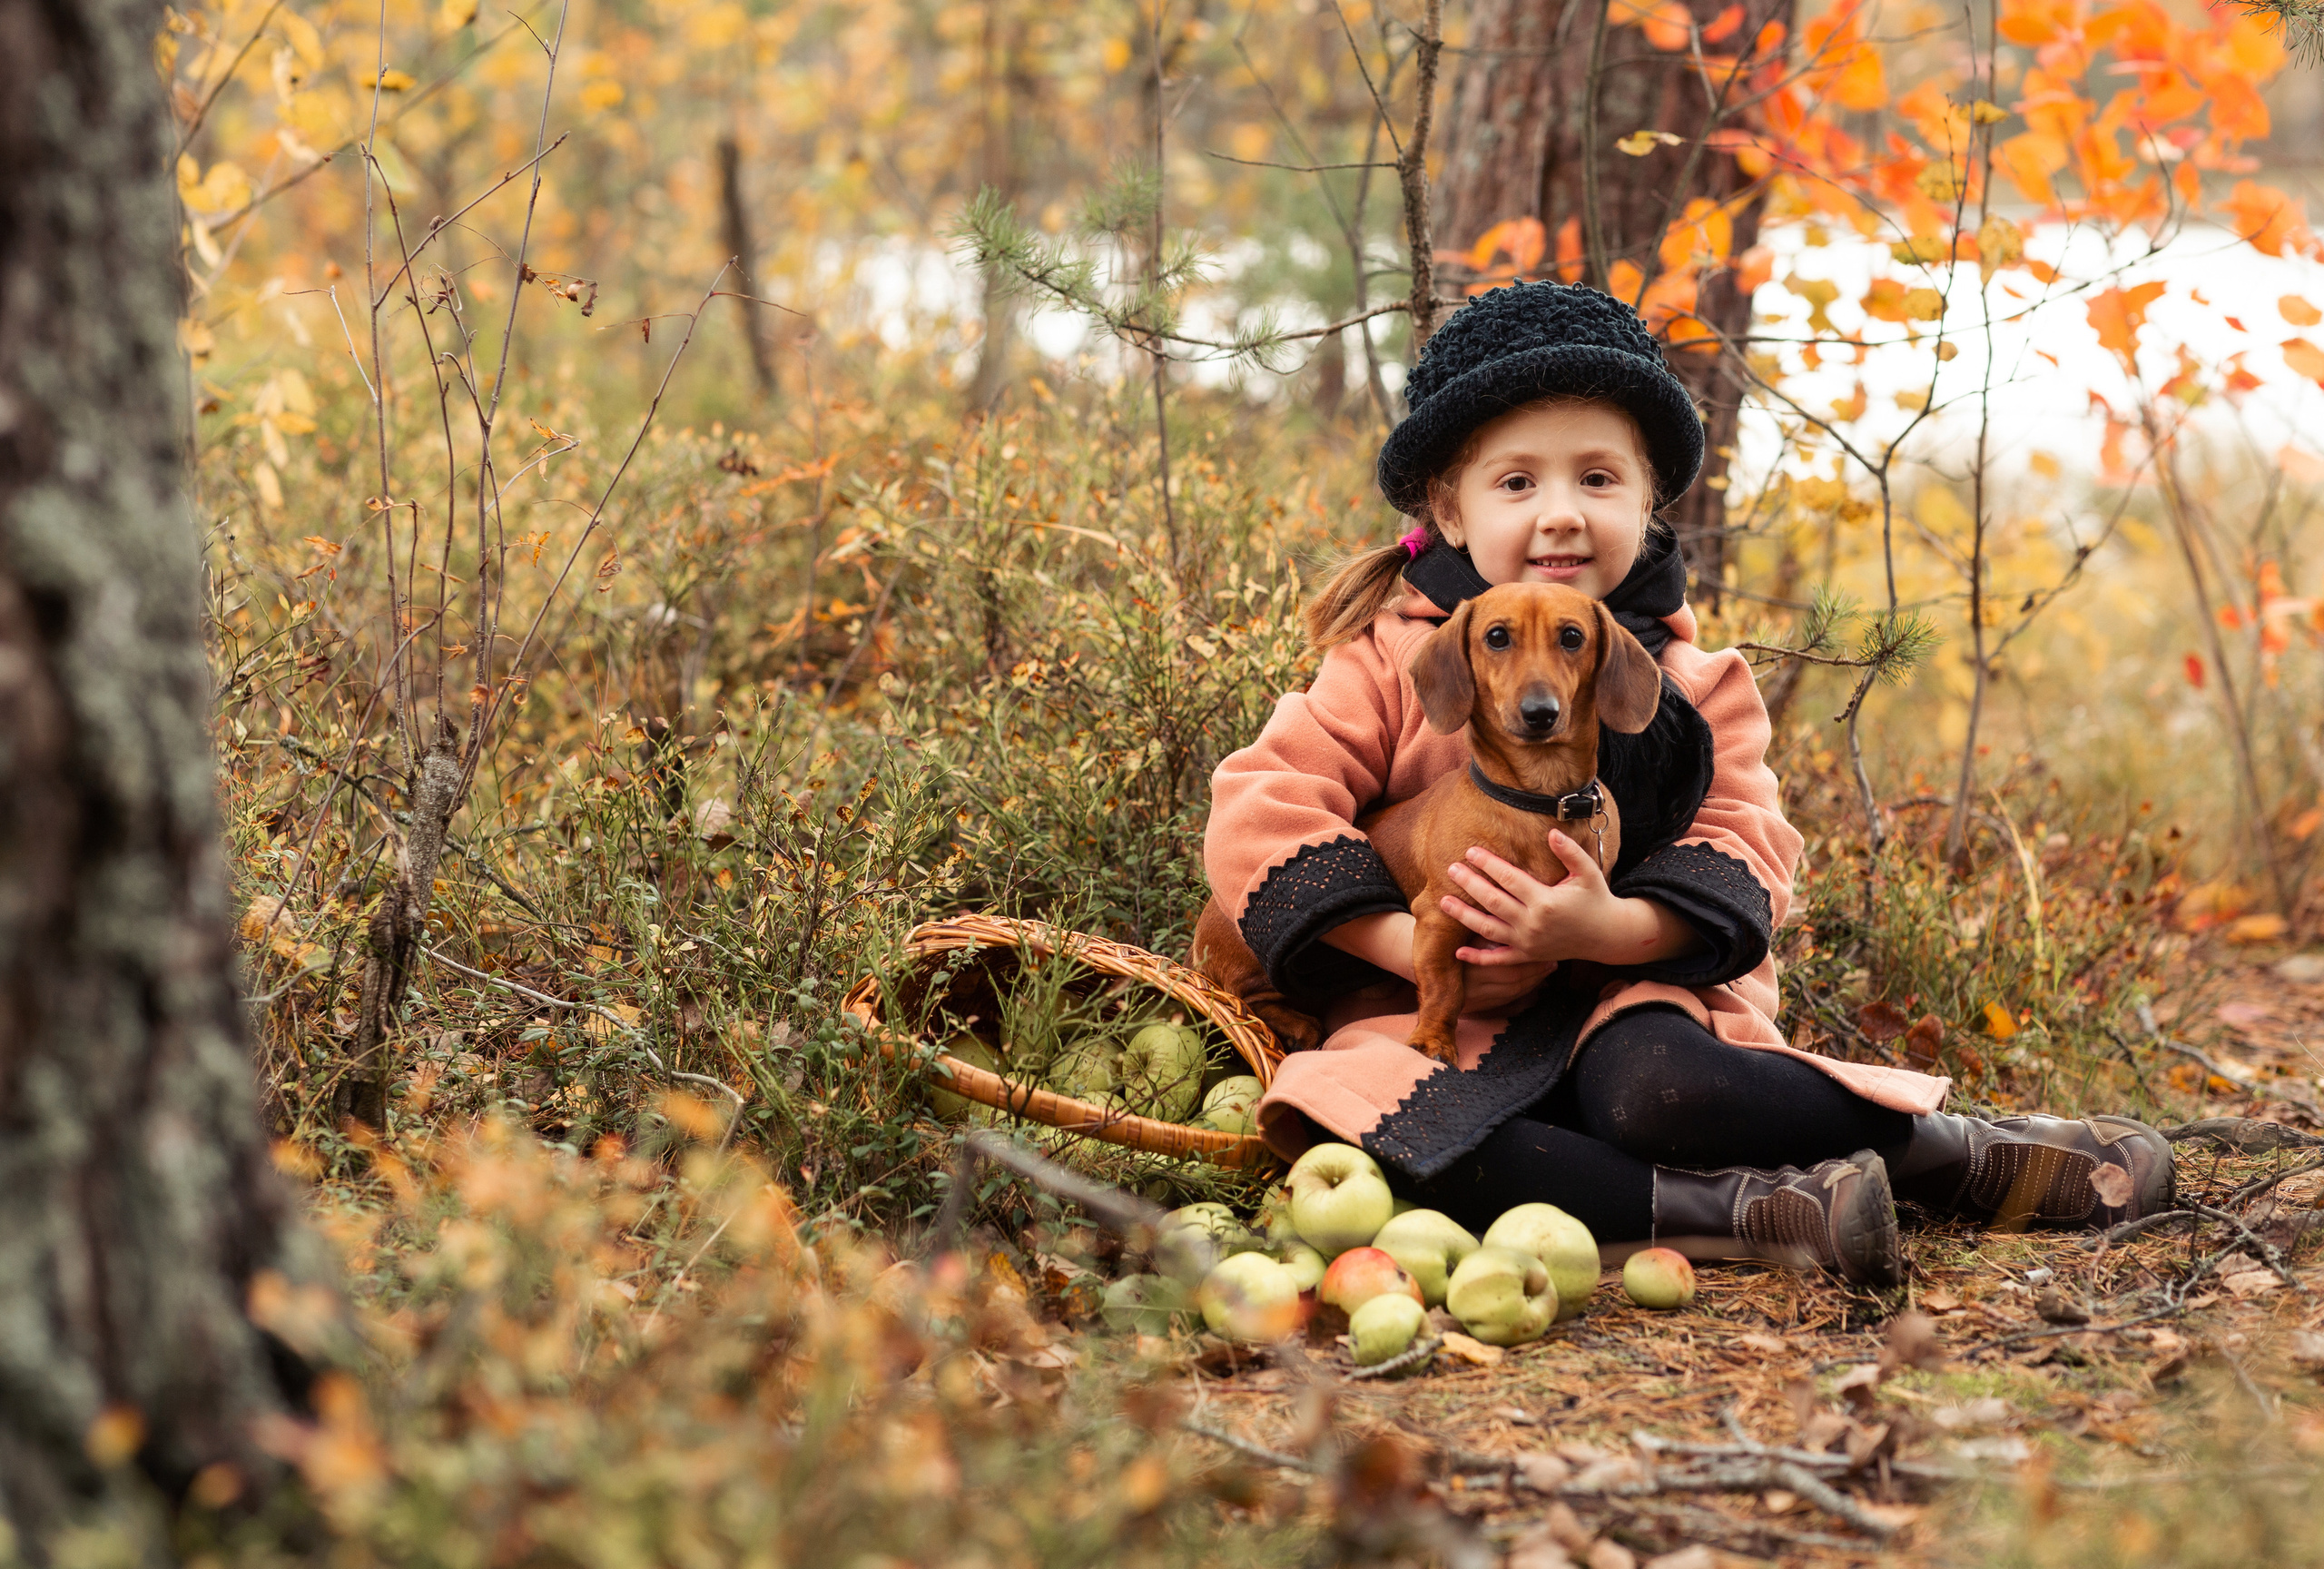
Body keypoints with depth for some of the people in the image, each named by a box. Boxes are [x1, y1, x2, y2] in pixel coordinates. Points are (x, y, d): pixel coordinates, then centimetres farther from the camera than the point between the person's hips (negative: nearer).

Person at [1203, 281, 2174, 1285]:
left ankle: (1953, 1145, -18)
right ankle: (1756, 1209, -32)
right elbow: (1259, 817, -5)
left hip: (1632, 991, 0)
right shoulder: (1392, 661, 3)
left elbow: (1740, 863, -1)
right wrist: (1413, 945, -16)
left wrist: (1609, 928, -22)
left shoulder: (1691, 681, 9)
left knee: (1652, 1093, -39)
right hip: (1443, 1020, 0)